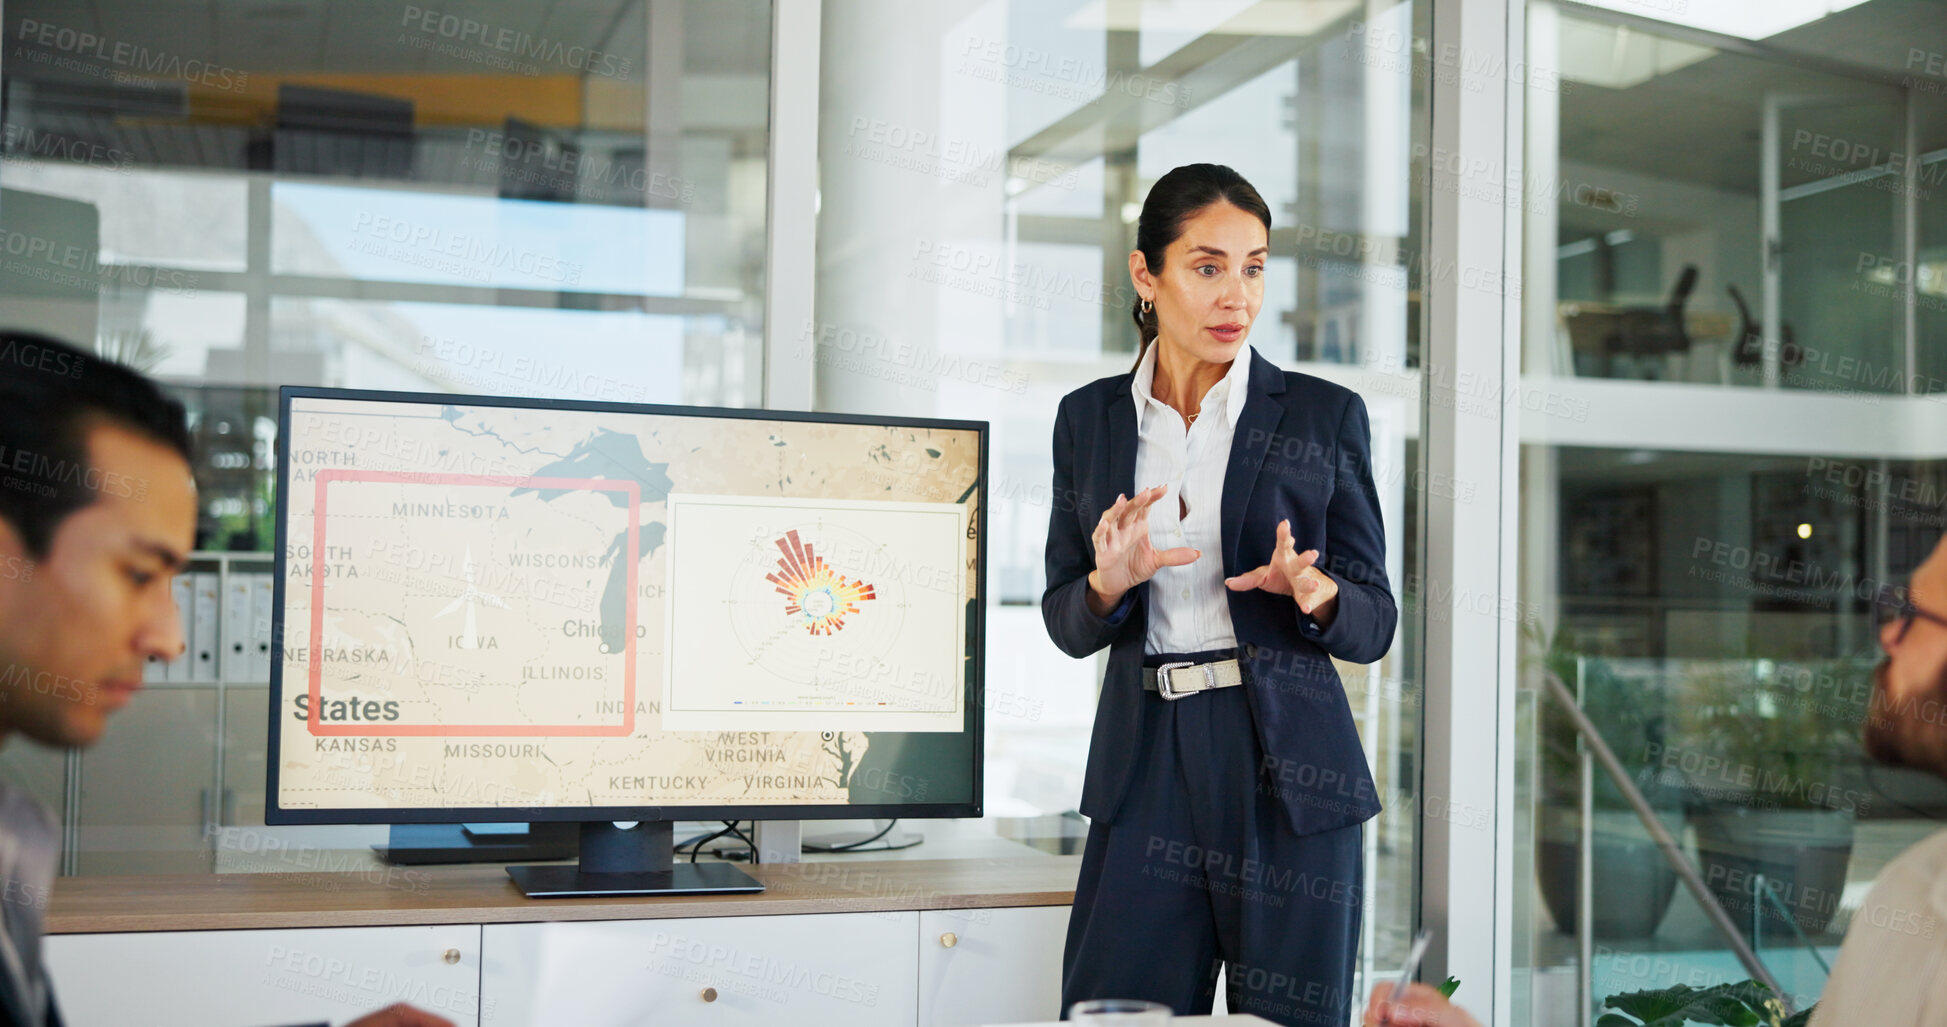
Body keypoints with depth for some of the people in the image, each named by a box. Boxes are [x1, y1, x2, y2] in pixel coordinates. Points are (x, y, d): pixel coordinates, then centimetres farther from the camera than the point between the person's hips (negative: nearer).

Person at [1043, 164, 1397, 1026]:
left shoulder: (1325, 416, 1)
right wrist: (1110, 582, -12)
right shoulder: (1089, 419, 7)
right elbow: (1068, 626, 10)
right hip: (1146, 770, 2)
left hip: (1288, 776, -1)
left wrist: (1314, 592, -19)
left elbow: (1374, 626, 3)